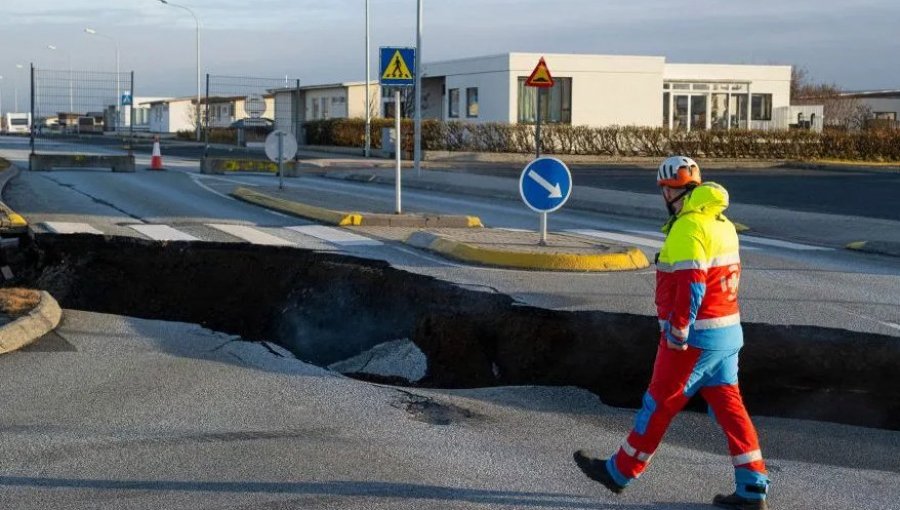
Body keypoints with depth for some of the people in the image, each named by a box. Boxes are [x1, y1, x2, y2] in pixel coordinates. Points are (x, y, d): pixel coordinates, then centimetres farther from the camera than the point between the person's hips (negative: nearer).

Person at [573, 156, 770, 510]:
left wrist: (677, 333, -18)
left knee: (660, 404, 4)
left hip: (696, 336, -8)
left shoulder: (688, 229, -18)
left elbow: (691, 286, -25)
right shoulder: (723, 224, 11)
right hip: (727, 331, 8)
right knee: (727, 405, 9)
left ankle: (620, 471, 18)